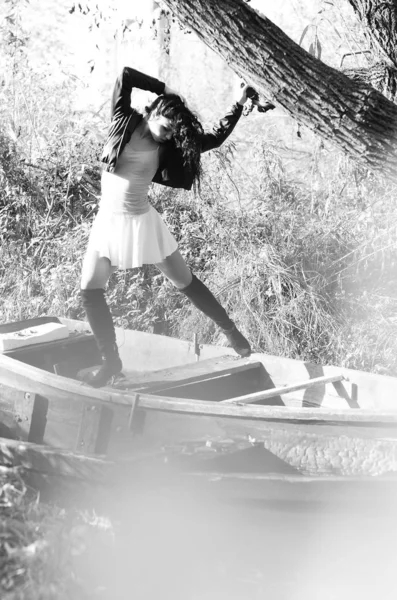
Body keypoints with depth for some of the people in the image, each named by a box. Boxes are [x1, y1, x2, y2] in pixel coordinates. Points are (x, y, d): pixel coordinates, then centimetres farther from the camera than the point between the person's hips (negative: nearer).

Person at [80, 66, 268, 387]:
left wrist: (239, 105, 3)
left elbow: (217, 137, 3)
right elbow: (126, 75, -13)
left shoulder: (167, 147, -1)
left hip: (141, 221, 0)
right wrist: (164, 89, -7)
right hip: (107, 220, 1)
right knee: (90, 291, -8)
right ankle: (111, 361, 4)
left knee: (185, 282, 7)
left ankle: (231, 331, 23)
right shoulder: (124, 122, -3)